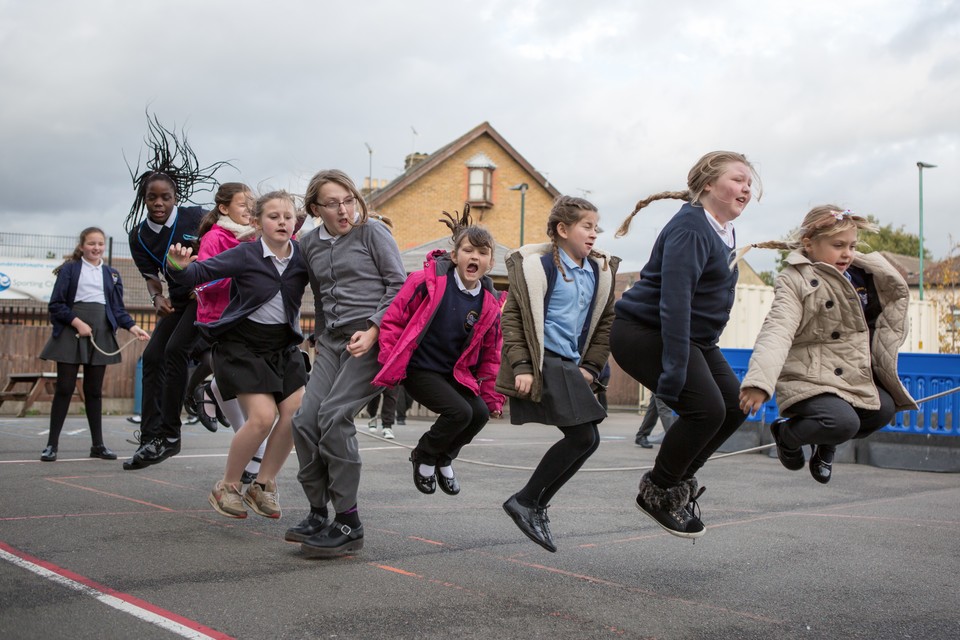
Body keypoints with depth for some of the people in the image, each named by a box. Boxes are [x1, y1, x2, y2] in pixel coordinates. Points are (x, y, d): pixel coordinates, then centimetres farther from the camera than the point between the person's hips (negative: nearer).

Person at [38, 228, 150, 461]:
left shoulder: (112, 274, 13)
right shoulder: (69, 269, 2)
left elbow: (118, 308, 10)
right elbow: (56, 304, -3)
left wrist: (132, 327, -7)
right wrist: (77, 322, -15)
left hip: (100, 336, 3)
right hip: (71, 334, -3)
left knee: (94, 391, 8)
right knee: (64, 389, -2)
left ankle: (98, 444, 13)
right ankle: (52, 444, 5)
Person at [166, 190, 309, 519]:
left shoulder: (303, 257, -4)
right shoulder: (245, 254, -14)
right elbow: (199, 273, -17)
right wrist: (180, 267, -38)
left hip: (283, 346, 5)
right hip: (242, 344, -4)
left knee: (296, 412, -8)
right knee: (263, 416, -15)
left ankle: (263, 485, 12)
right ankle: (227, 487, 6)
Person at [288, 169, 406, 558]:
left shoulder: (372, 231, -2)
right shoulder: (310, 243, 14)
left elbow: (399, 285, -4)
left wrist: (373, 330, -15)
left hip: (372, 338, -6)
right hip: (332, 340, 6)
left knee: (334, 415, -19)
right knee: (306, 421, -7)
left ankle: (348, 525, -11)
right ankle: (318, 515, 8)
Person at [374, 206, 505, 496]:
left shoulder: (490, 303, -2)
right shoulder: (428, 280, -16)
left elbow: (491, 353, 8)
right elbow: (393, 319, -10)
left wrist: (493, 397, 9)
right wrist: (389, 365, -12)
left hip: (456, 372, 5)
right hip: (418, 368, -5)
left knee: (480, 413, -13)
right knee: (459, 411, -23)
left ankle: (444, 461, 17)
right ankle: (423, 456, 8)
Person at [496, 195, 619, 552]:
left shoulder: (600, 271, 11)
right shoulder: (537, 265, -8)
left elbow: (604, 323, 17)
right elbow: (512, 317, -9)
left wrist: (590, 368, 7)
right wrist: (521, 367, -16)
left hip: (570, 365, 8)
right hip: (543, 363, -8)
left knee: (588, 441, 7)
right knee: (582, 437, -13)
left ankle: (537, 505, 19)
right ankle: (525, 501, 0)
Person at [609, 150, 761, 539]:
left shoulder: (723, 231, 11)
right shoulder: (690, 229, -20)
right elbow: (674, 302, -28)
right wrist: (674, 374, -32)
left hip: (693, 336, 10)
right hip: (643, 332, -10)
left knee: (734, 406, 2)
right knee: (706, 408, -19)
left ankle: (678, 478, 19)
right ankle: (657, 491, 2)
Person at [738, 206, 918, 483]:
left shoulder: (864, 272, 7)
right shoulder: (795, 281, -15)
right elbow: (777, 332, -28)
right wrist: (759, 381, -43)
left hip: (857, 376, 8)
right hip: (810, 380, -8)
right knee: (843, 422, -28)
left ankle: (826, 447, 23)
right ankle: (787, 434, 7)